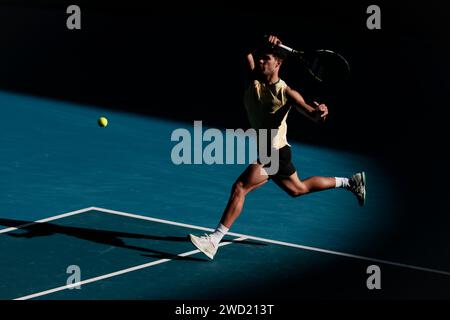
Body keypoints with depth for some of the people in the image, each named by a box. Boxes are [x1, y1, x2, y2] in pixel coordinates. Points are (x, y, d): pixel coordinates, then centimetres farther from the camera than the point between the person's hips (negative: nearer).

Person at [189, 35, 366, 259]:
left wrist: (320, 112, -50)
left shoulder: (286, 93, -19)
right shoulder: (255, 79, -2)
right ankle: (351, 182, 44)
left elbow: (311, 113, -28)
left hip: (275, 153, -9)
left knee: (240, 188, -21)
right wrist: (263, 45, -20)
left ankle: (214, 241, -19)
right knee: (298, 189, 27)